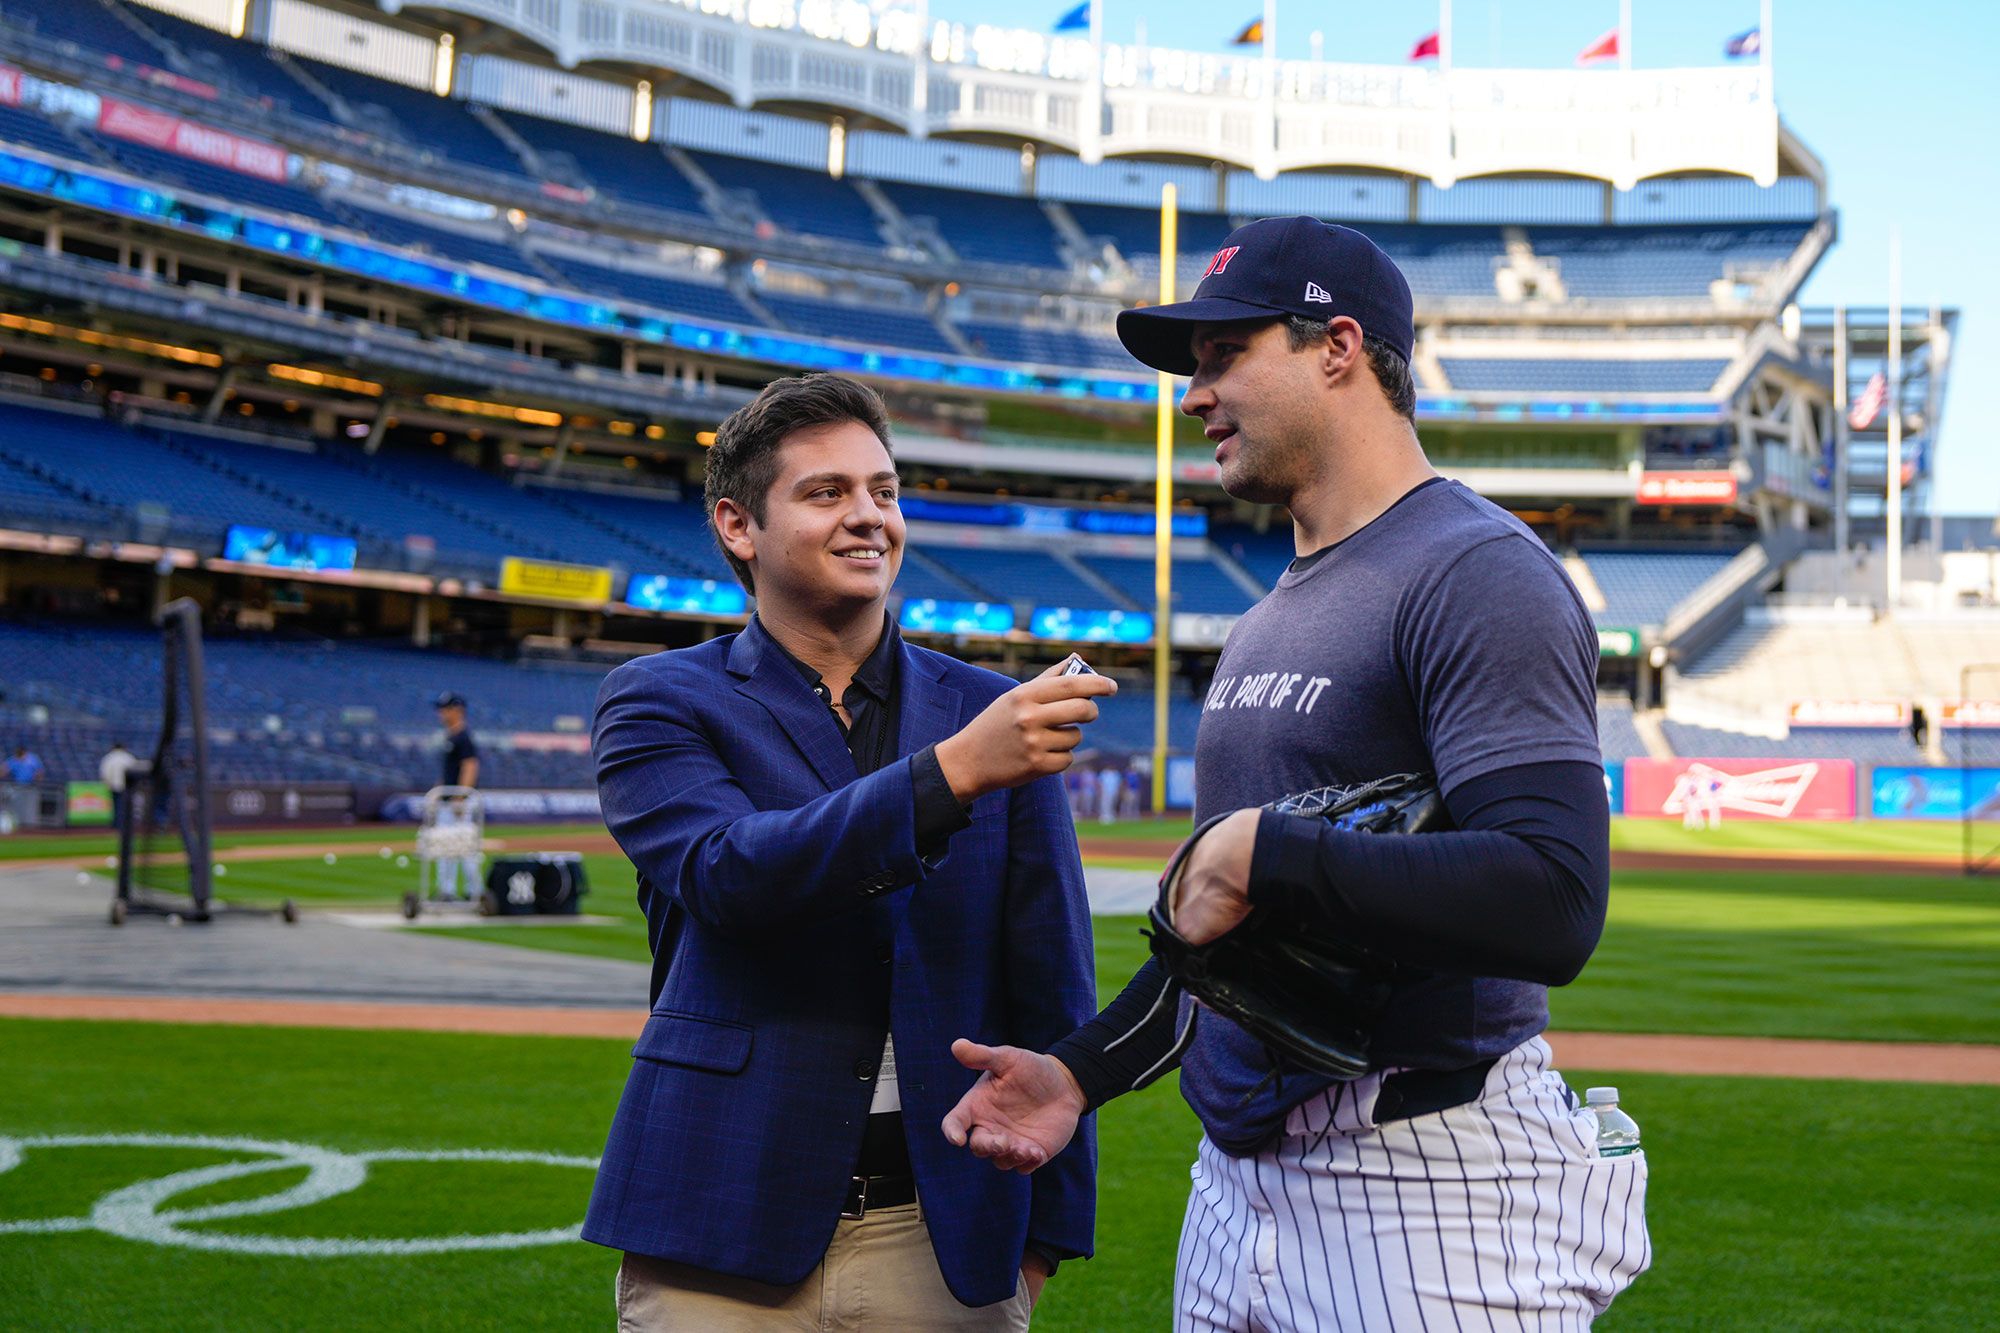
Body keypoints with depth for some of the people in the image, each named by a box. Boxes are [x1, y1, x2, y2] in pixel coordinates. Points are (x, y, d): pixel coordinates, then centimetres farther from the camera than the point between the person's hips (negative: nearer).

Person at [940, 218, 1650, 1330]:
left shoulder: (1478, 574, -13)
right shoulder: (1271, 618, 16)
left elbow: (1553, 909, -26)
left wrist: (1264, 853, -20)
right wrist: (1085, 1068, 12)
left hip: (1428, 1203, -9)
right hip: (1239, 1186, 9)